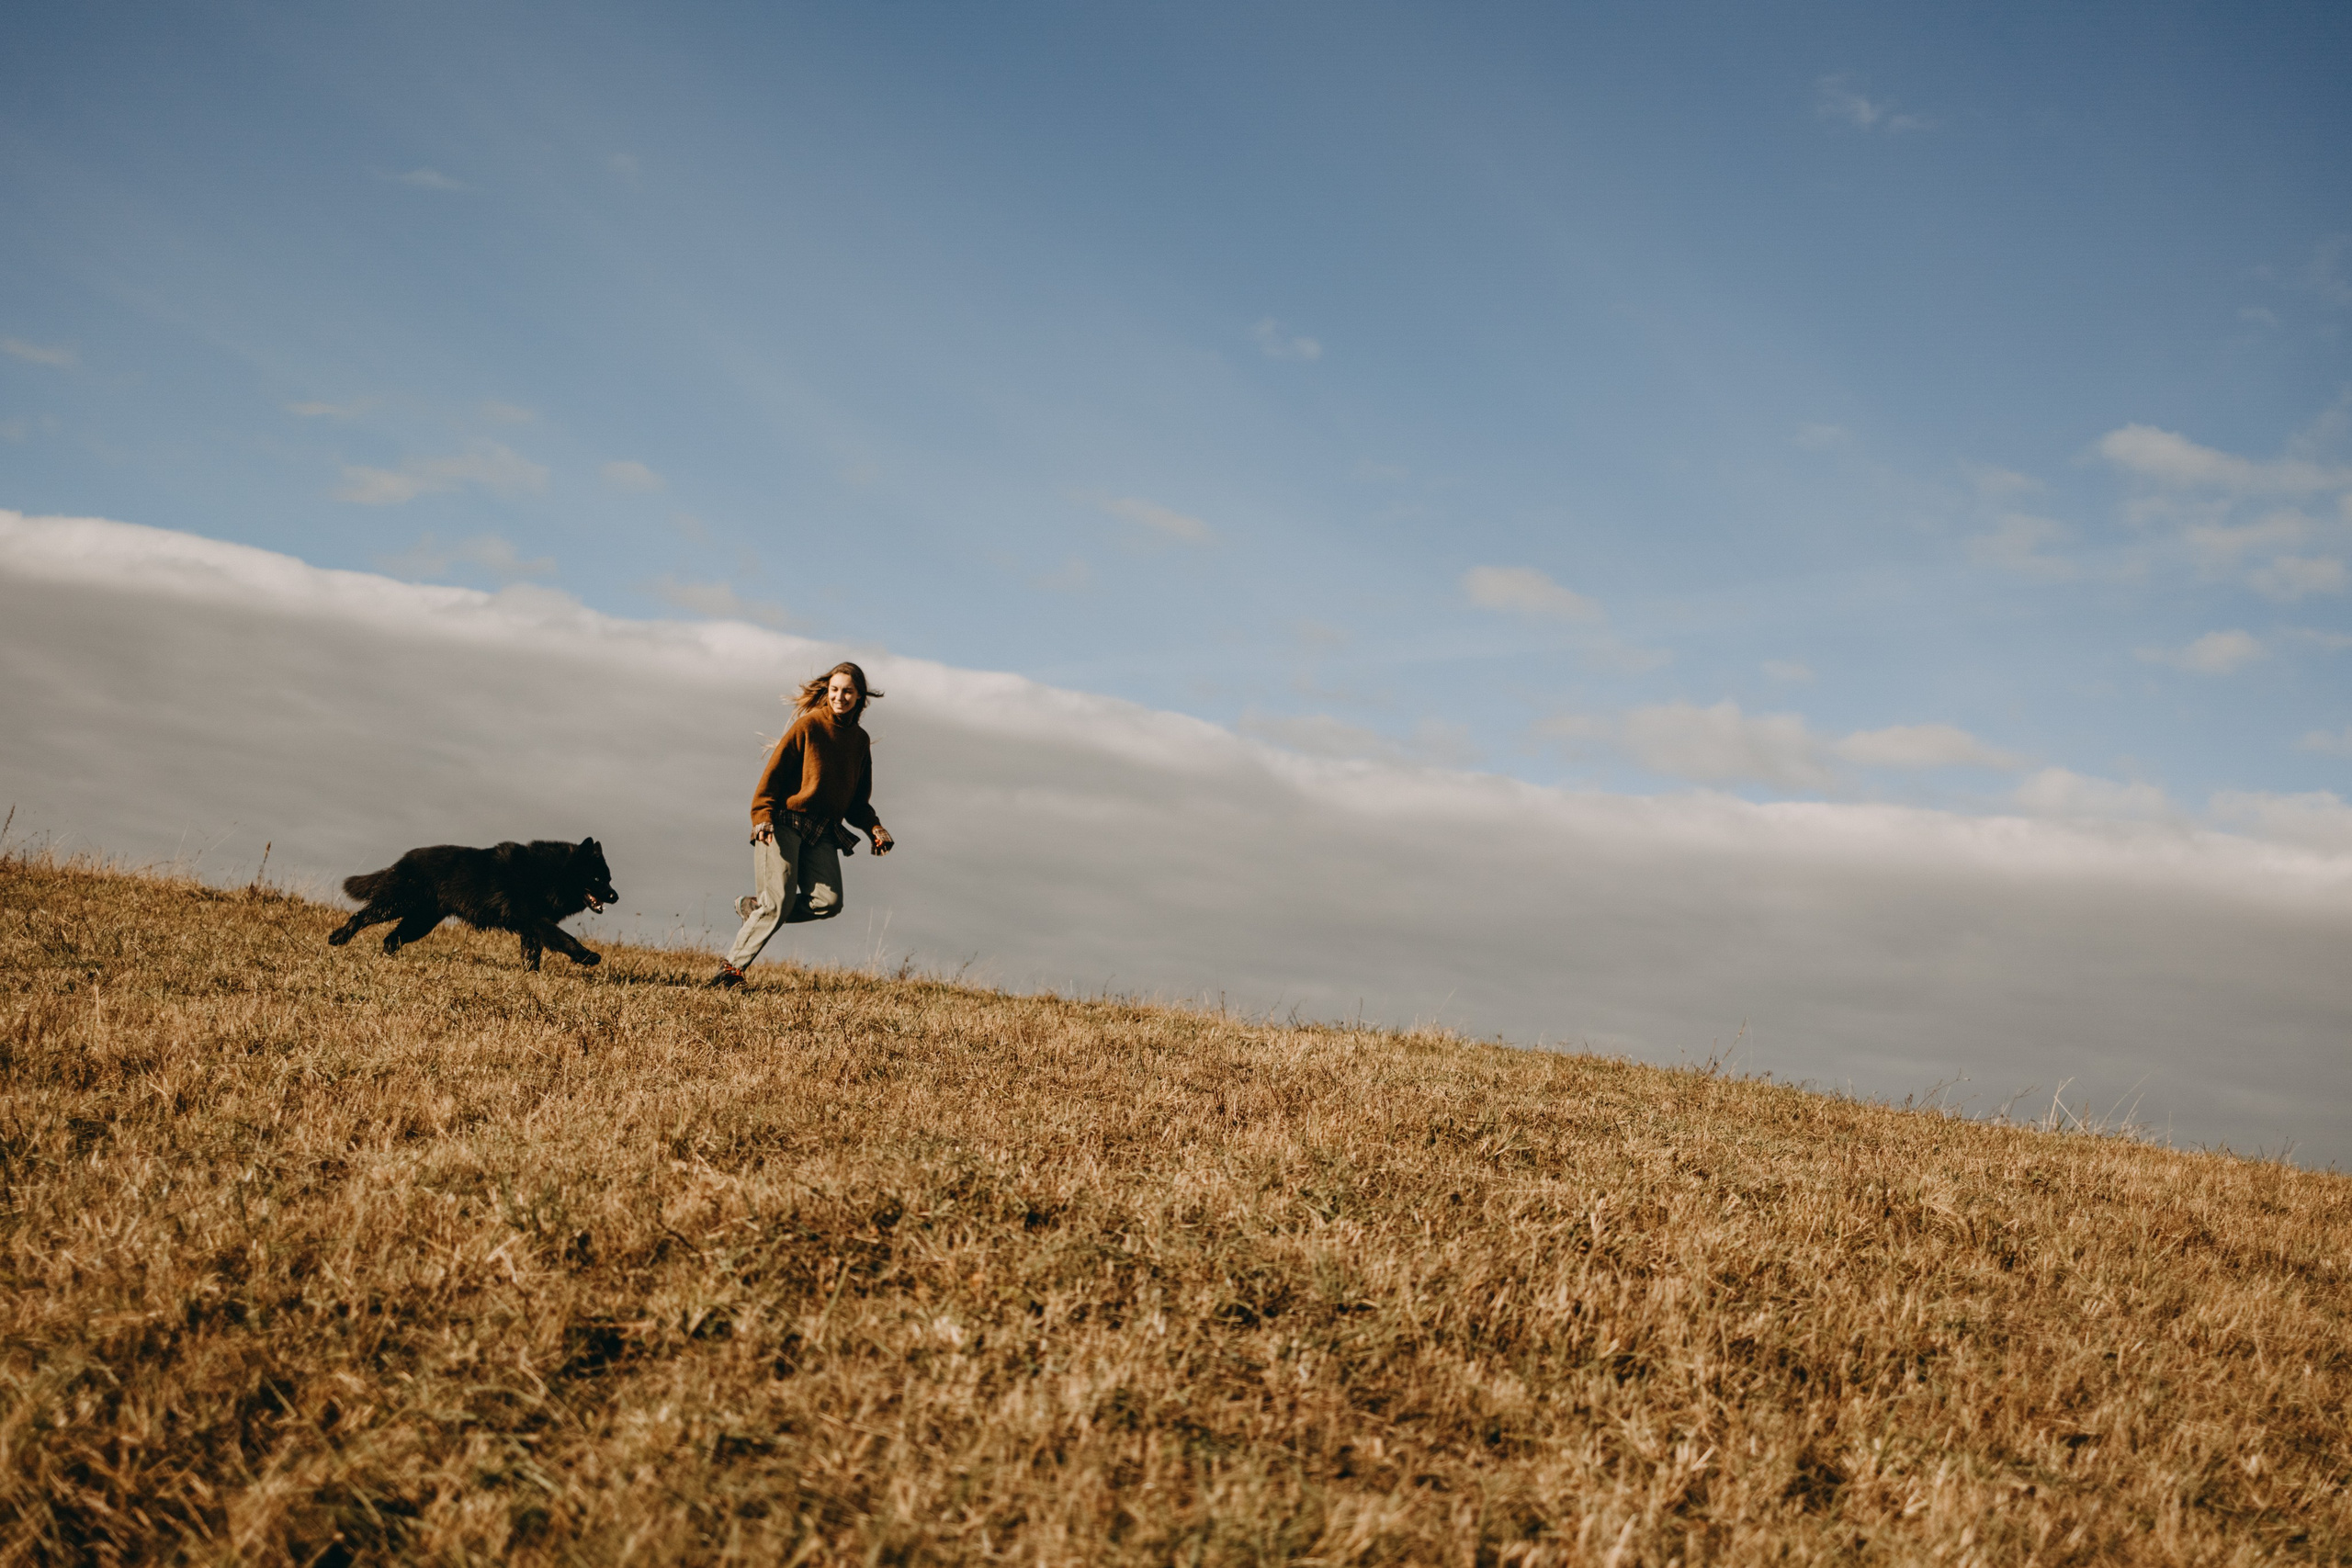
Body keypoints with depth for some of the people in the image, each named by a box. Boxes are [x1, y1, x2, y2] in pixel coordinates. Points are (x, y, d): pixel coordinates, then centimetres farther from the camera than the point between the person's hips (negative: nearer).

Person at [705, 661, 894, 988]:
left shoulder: (860, 740, 14)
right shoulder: (809, 725, -3)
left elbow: (858, 800, 20)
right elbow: (774, 771, -6)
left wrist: (873, 827, 3)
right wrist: (763, 816, -17)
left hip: (823, 831, 5)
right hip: (784, 823, -5)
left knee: (829, 902, -12)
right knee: (778, 904, -13)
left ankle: (755, 907, 8)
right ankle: (733, 969, 0)